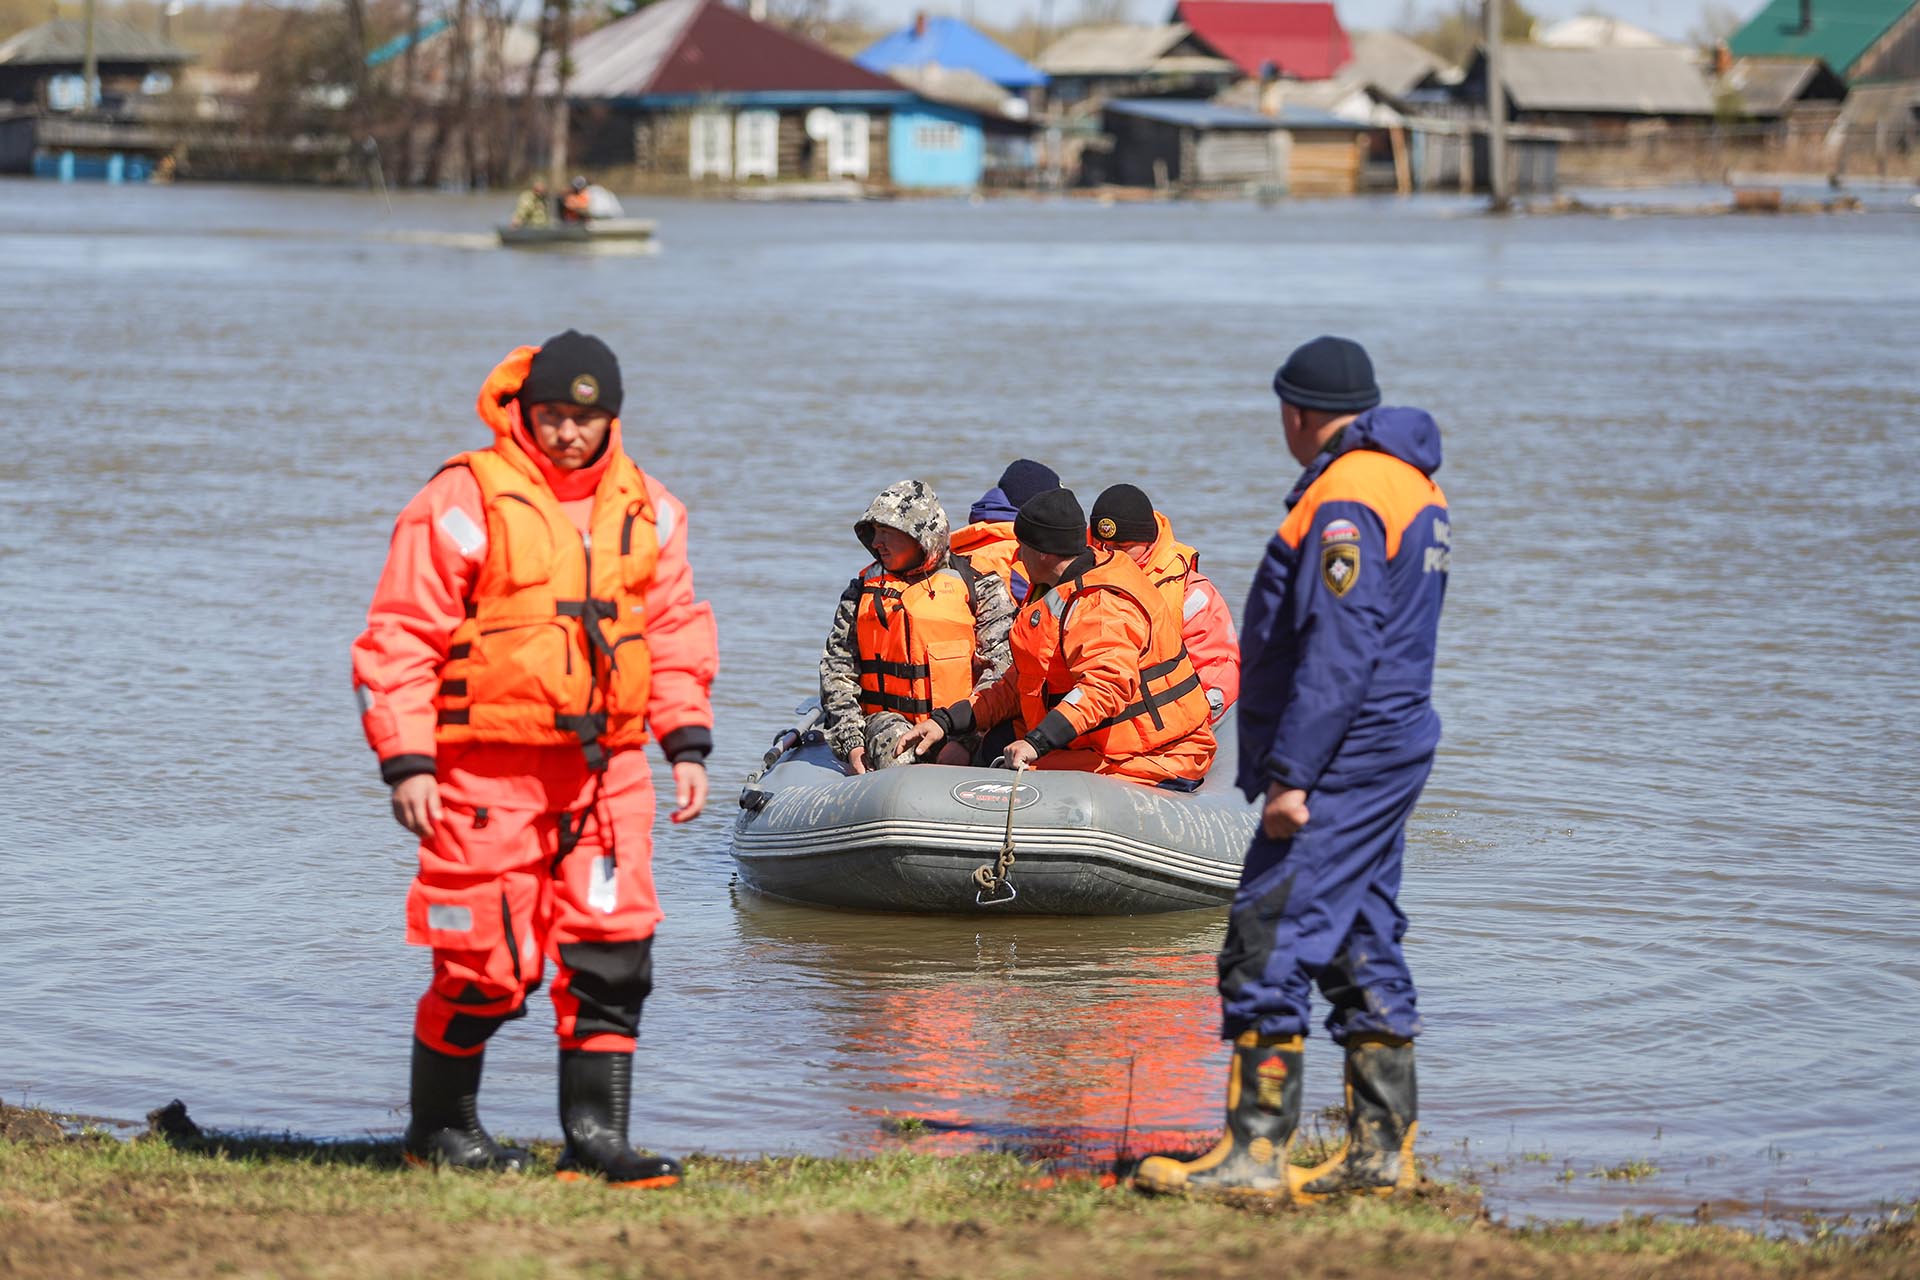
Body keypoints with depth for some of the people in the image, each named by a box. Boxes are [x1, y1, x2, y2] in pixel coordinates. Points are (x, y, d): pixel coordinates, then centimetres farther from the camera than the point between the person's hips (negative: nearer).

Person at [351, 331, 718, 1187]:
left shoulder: (648, 511, 12)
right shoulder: (464, 502, -6)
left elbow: (677, 629, 20)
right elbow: (399, 638, -5)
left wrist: (686, 743, 11)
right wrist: (406, 762, -11)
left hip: (607, 769, 5)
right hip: (488, 769, -5)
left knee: (613, 956, -1)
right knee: (489, 961, -2)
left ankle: (595, 1133, 7)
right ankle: (439, 1125, 18)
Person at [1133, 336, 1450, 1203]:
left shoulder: (1345, 498, -16)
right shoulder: (1410, 484, 16)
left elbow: (1337, 651, -23)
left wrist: (1291, 772, -24)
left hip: (1343, 764, -10)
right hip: (1389, 757, 10)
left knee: (1269, 946, -10)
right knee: (1361, 950, 13)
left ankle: (1255, 1154, -11)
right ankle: (1383, 1150, 15)